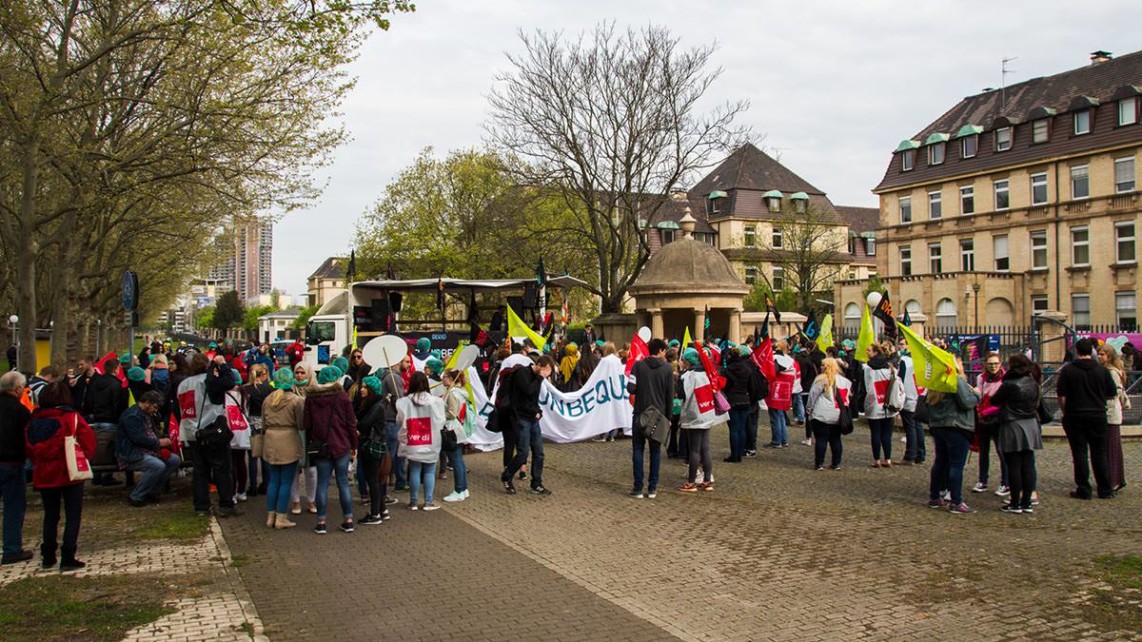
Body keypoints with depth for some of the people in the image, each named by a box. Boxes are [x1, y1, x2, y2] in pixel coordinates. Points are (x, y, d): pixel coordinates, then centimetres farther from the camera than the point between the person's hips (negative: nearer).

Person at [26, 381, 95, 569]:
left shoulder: (34, 420, 1)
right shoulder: (72, 417, -11)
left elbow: (29, 447, 7)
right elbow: (88, 440, -12)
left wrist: (38, 462, 18)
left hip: (44, 474, 4)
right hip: (70, 473, -4)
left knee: (50, 515, 17)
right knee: (73, 515, 4)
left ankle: (48, 556, 20)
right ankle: (67, 557, -1)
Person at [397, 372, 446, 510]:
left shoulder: (404, 402, -9)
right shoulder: (435, 401, -9)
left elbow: (399, 422, -1)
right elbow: (440, 422, -4)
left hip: (412, 444, 1)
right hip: (431, 444, 0)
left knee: (414, 470, 9)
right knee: (430, 471, 8)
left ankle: (413, 502, 15)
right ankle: (428, 502, 9)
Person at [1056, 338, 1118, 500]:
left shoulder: (1067, 370, -7)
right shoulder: (1102, 370, -2)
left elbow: (1062, 396, -9)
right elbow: (1112, 394, 4)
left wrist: (1065, 413, 6)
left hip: (1075, 416, -2)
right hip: (1098, 416, 2)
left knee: (1079, 453, 4)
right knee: (1099, 453, 10)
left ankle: (1083, 489, 5)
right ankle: (1105, 490, 13)